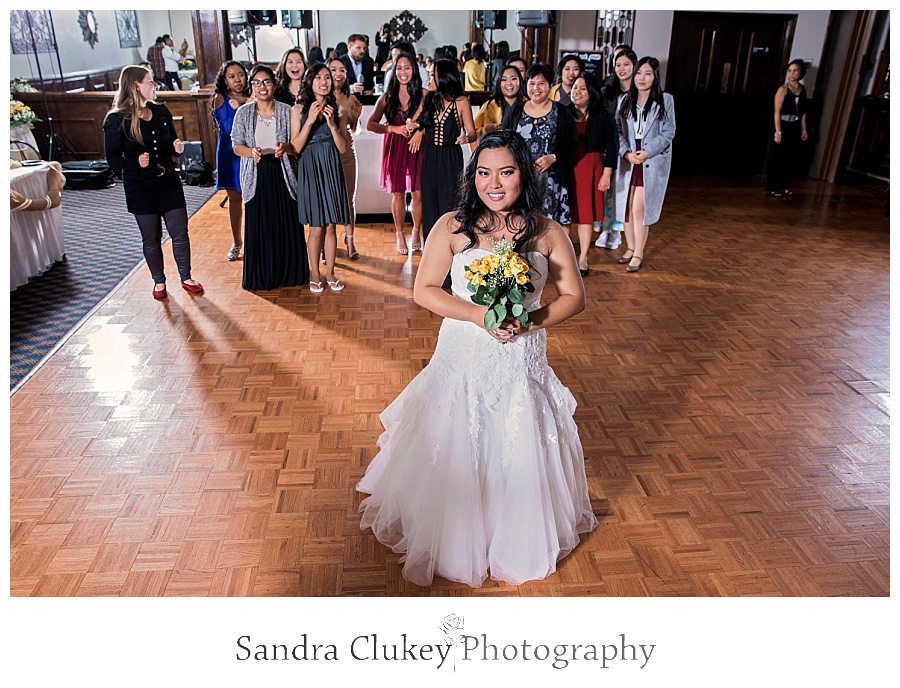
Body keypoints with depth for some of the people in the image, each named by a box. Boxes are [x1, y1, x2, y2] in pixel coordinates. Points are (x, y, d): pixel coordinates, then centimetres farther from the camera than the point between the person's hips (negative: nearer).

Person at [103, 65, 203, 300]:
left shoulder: (161, 111, 4)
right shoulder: (117, 119, -10)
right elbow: (112, 159, -9)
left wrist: (177, 147, -8)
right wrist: (136, 162, -28)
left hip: (169, 183, 4)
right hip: (140, 188, -3)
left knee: (180, 234, 5)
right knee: (151, 239, 8)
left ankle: (186, 277, 23)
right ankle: (158, 281, 26)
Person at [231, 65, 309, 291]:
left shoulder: (286, 111, 2)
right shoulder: (243, 112, 2)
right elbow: (236, 145, 3)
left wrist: (285, 147, -19)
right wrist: (251, 151, -19)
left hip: (282, 175, 0)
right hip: (256, 176, 0)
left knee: (287, 225, 5)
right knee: (259, 227, 5)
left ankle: (289, 272, 21)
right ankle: (260, 276, 20)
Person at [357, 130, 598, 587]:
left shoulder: (548, 233, -2)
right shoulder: (453, 228, -6)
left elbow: (574, 297, 1)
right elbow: (423, 290, -6)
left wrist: (529, 321, -16)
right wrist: (477, 315, -19)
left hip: (521, 363, 1)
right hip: (462, 360, -1)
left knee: (520, 456, 11)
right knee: (456, 456, 8)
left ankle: (518, 540, 40)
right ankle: (454, 539, 36)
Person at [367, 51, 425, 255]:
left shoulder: (422, 95, 0)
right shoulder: (387, 96, 4)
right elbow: (370, 124, -2)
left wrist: (417, 129, -27)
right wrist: (394, 128, -14)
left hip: (417, 147, -1)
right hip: (395, 149, 1)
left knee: (418, 193, 2)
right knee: (397, 193, 5)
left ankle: (416, 232, 22)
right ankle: (400, 235, 19)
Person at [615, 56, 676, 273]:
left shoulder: (665, 100, -1)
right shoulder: (626, 100, 8)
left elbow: (668, 133, -3)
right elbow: (619, 131, 3)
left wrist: (647, 152, -16)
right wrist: (627, 153, -13)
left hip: (653, 162, -3)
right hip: (627, 160, 4)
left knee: (640, 208, -8)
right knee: (626, 207, 7)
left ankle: (638, 254, 3)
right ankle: (630, 248, 22)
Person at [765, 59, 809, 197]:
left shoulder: (802, 89, 9)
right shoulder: (783, 89, -8)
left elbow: (803, 112, 13)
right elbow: (777, 112, -12)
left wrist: (804, 129, 9)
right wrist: (778, 131, -18)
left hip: (796, 128, 6)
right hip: (784, 127, -6)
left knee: (791, 158, 8)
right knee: (778, 158, -2)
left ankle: (784, 186, 18)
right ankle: (773, 188, 5)